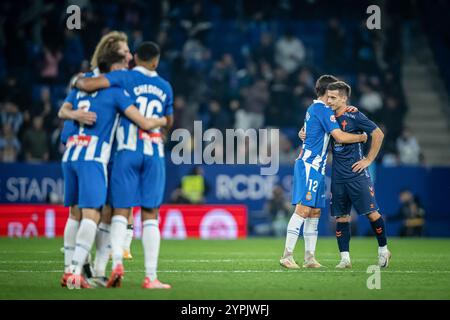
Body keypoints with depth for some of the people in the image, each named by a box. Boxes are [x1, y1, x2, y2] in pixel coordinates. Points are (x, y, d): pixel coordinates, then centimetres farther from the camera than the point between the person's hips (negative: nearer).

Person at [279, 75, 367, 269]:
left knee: (315, 212, 7)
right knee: (303, 209, -14)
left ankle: (309, 257, 7)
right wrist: (361, 137, -2)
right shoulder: (323, 109, -11)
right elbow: (340, 137, -18)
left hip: (315, 167, 10)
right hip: (310, 166, -10)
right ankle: (287, 255, -17)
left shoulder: (313, 109, 18)